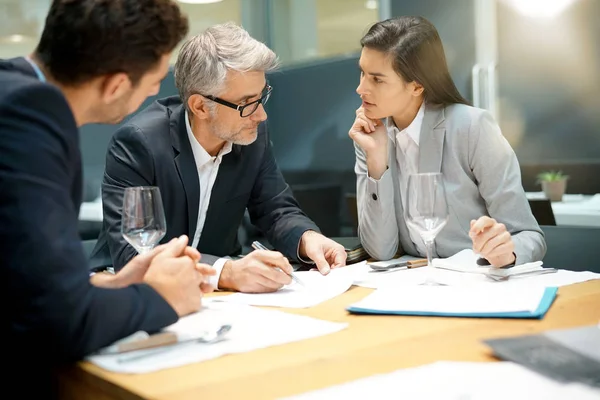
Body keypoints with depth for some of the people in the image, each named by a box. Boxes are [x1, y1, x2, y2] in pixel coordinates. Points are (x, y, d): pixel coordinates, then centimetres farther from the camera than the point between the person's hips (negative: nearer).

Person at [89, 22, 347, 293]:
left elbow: (276, 210, 4)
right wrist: (226, 272, -40)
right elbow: (130, 253, -28)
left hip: (214, 295, 3)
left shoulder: (253, 134, -6)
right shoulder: (138, 143, -21)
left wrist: (308, 238, -18)